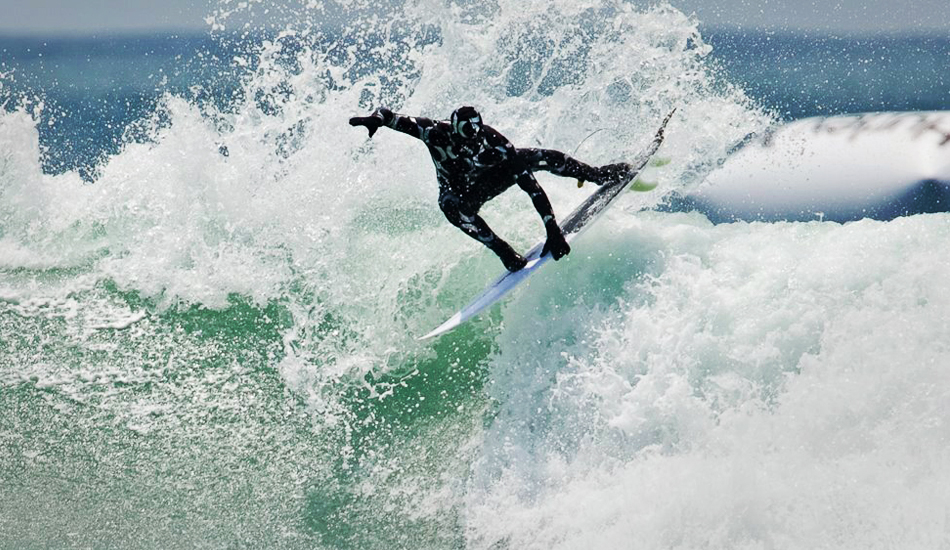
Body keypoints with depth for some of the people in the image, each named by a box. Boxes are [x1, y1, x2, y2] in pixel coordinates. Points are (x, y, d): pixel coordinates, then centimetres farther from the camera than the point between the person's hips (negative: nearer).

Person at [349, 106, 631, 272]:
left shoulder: (494, 143, -35)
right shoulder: (434, 132, -33)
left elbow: (531, 187, -35)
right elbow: (390, 116, -22)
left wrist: (552, 230, -39)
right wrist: (376, 118, -45)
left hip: (493, 175, 0)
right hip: (460, 192, 0)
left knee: (542, 157, -22)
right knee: (449, 204, -39)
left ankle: (597, 175, 5)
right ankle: (503, 252, -27)